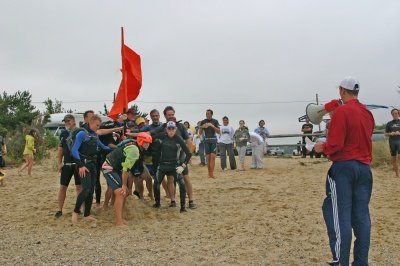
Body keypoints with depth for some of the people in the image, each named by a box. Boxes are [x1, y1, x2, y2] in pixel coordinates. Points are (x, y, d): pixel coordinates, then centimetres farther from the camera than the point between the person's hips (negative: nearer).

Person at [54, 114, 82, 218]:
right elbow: (60, 149, 14)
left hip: (78, 164, -4)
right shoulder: (63, 133, 10)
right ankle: (59, 210, 14)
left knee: (79, 187, 3)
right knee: (62, 187, 4)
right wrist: (59, 163, 6)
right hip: (66, 164, 4)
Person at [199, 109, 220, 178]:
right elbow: (200, 133, 8)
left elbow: (219, 132, -2)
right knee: (208, 157, -1)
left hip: (213, 140, -1)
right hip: (206, 140, 1)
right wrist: (201, 127, -12)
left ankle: (211, 173, -16)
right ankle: (209, 173, 4)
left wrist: (213, 126, -16)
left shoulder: (215, 121, 4)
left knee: (213, 156, -12)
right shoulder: (203, 122, 7)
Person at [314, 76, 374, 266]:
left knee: (341, 216, -2)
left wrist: (322, 148, 2)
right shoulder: (367, 113, 10)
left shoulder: (342, 111, -12)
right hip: (364, 168, 7)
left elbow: (335, 145, -16)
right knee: (361, 216, 8)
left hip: (343, 167, -6)